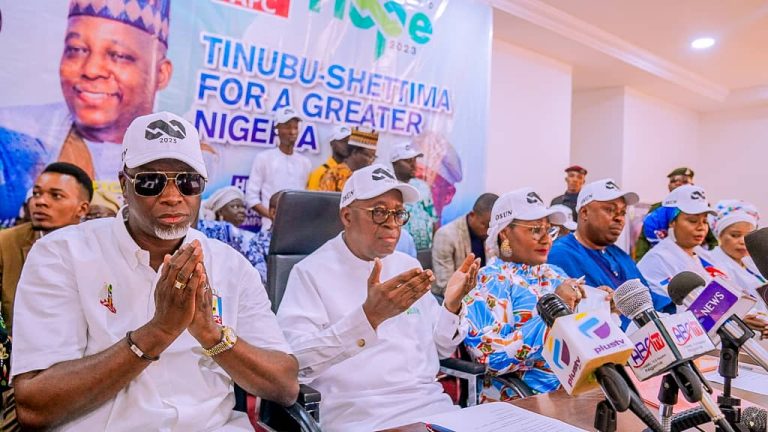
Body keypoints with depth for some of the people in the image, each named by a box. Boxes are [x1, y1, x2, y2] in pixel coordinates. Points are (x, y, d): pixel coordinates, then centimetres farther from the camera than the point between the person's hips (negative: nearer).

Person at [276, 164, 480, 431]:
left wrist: (451, 305, -4)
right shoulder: (311, 271, -6)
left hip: (430, 403, 4)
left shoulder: (408, 266, 12)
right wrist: (369, 316, -28)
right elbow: (294, 360, -19)